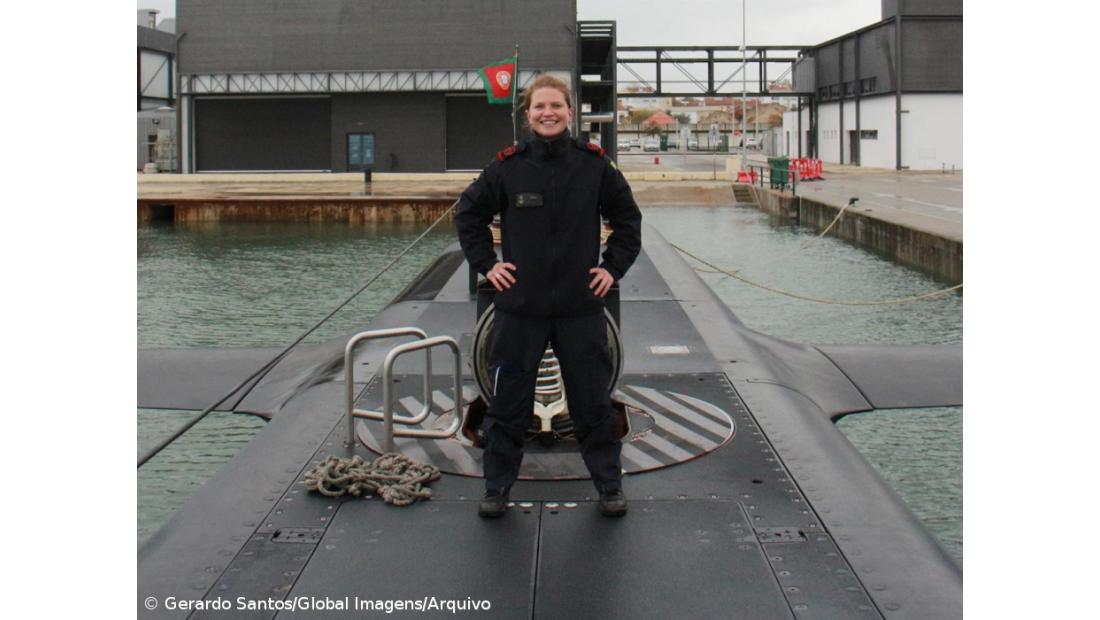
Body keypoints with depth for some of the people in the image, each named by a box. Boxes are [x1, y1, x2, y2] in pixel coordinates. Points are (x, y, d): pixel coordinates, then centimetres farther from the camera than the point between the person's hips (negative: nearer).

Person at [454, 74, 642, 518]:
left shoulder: (594, 164, -1)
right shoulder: (508, 166, -4)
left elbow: (627, 218, 12)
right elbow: (468, 215, 10)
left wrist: (614, 267, 4)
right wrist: (485, 264, 2)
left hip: (581, 306, 0)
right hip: (520, 306, 0)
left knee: (593, 402, 9)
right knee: (508, 402, 8)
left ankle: (609, 485, 23)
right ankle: (497, 486, 22)